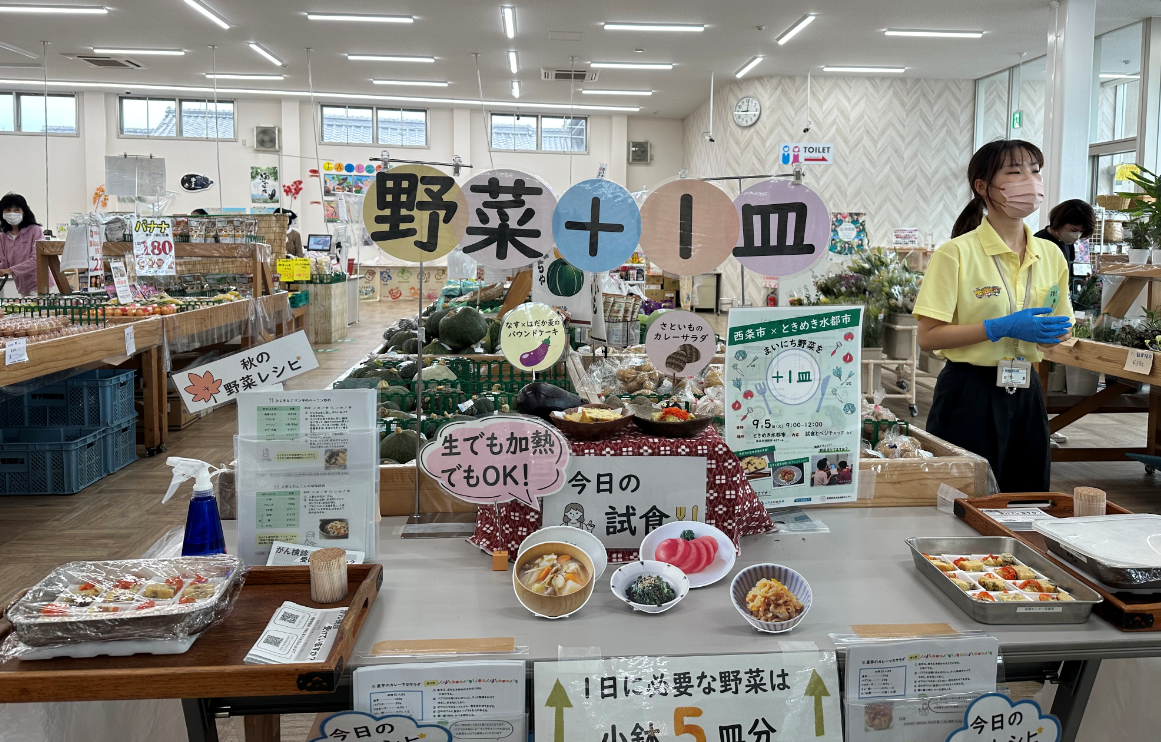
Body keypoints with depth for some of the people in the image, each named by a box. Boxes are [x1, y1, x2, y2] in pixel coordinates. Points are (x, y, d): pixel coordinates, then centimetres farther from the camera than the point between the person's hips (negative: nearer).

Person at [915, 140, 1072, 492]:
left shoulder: (1051, 255, 8)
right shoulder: (957, 254, -10)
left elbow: (1057, 333, 20)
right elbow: (928, 337, -15)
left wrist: (1054, 335, -2)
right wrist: (1002, 328, -20)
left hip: (1025, 394, 6)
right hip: (969, 394, -6)